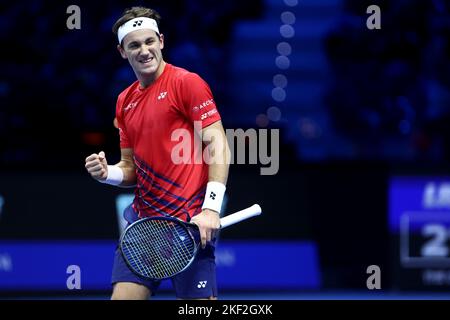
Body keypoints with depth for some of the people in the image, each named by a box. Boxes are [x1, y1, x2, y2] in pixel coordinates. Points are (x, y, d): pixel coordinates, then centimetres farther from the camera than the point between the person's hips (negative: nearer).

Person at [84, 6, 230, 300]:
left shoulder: (186, 82, -6)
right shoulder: (124, 101, 15)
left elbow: (218, 146, -11)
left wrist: (211, 209, -20)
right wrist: (107, 173, -2)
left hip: (190, 222, -6)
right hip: (143, 219, 6)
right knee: (123, 296, -1)